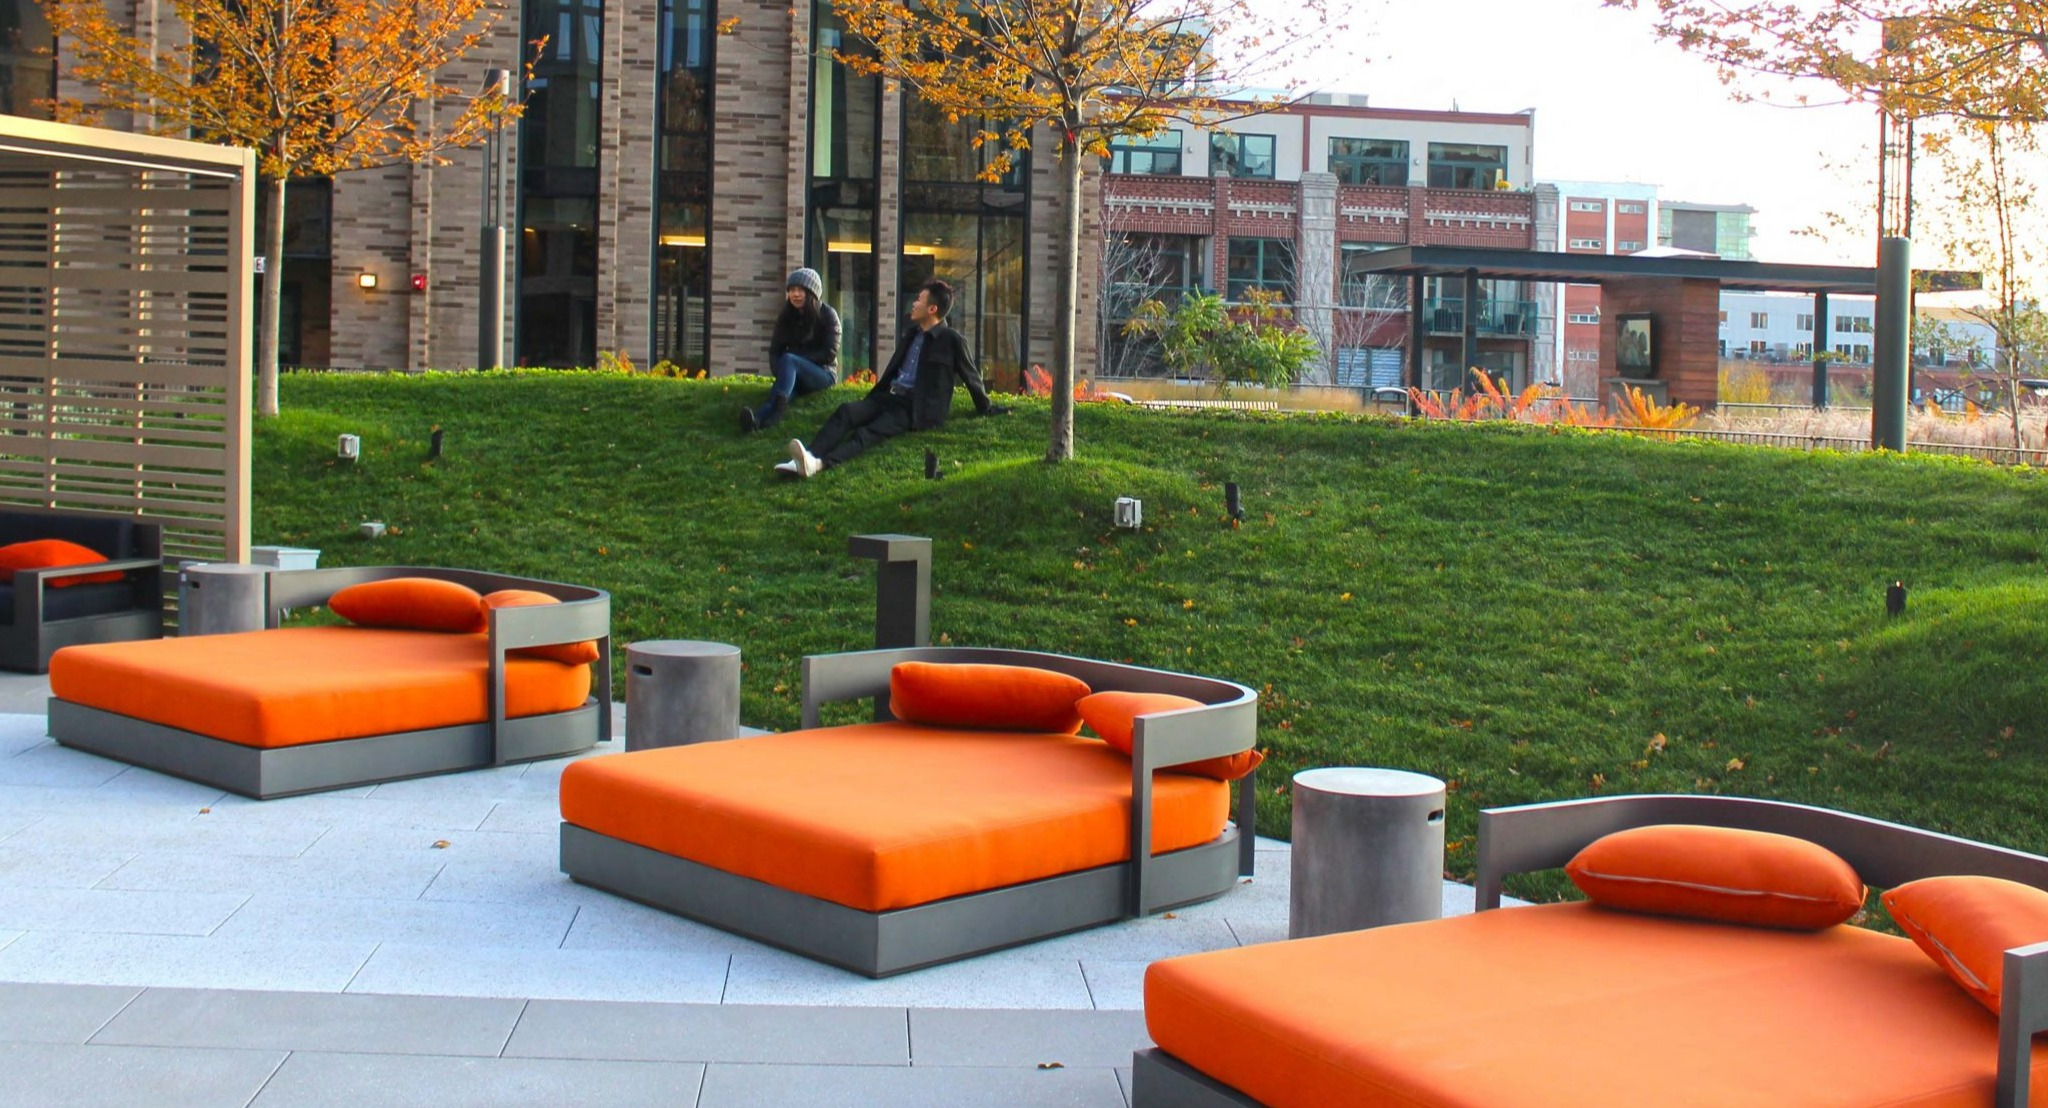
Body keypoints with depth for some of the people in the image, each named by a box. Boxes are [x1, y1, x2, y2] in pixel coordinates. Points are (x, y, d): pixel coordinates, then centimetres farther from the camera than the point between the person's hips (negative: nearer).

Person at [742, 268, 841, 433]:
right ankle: (757, 419, -69)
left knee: (788, 359, -32)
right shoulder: (785, 317, 12)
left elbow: (830, 353, -7)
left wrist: (797, 357, -11)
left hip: (822, 375, -3)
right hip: (794, 376, 3)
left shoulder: (827, 315, 1)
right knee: (787, 383, -34)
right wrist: (779, 373, -12)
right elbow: (774, 351, 9)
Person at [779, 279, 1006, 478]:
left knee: (868, 434, -31)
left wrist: (986, 409, 17)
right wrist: (872, 396, 28)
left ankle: (819, 464, -56)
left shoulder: (952, 340, -1)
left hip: (915, 408, -7)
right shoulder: (912, 335, 22)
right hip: (888, 397, 7)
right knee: (845, 411, -21)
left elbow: (971, 377, 8)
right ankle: (806, 458, -40)